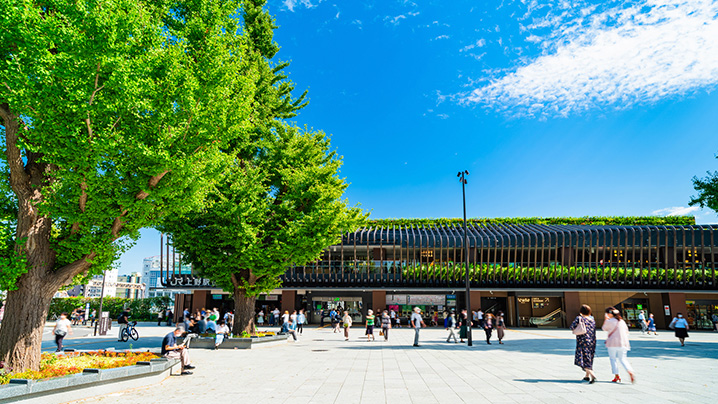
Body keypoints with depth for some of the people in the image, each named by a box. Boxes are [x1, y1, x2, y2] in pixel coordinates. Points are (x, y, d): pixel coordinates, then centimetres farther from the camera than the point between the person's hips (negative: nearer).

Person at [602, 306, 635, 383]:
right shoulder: (622, 321, 8)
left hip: (612, 343, -5)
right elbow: (626, 332, 15)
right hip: (623, 343, 5)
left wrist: (606, 319, 11)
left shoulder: (609, 321, -10)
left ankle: (616, 375, 5)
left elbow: (604, 328, 7)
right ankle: (630, 371, -12)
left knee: (613, 359, 8)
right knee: (622, 359, 12)